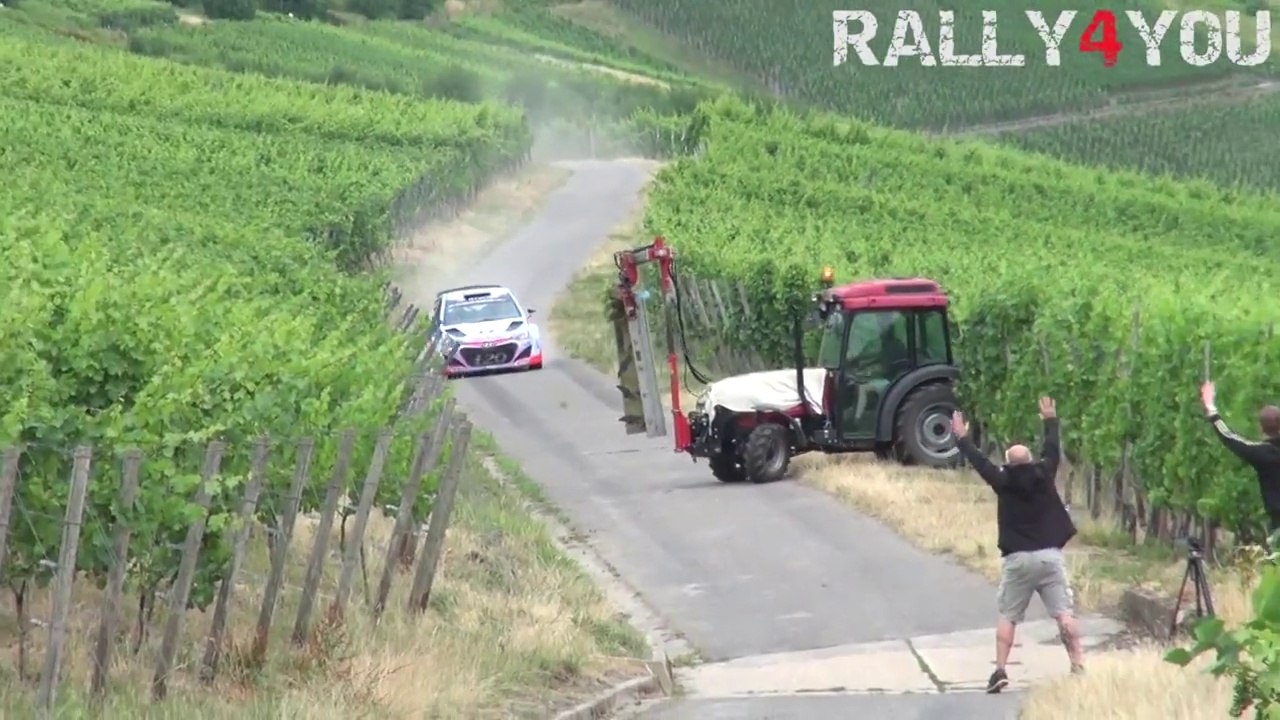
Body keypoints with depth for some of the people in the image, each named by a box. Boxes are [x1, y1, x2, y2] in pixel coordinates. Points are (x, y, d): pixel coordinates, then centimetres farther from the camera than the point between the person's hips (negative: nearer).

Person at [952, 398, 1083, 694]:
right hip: (1049, 556, 1)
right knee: (1064, 614, -4)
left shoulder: (1003, 482, -4)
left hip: (1017, 559, -1)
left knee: (1007, 617, 7)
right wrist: (1051, 420, 35)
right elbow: (1052, 449, 19)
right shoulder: (1044, 475, 2)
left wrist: (961, 437, 22)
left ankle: (1000, 671, -2)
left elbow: (979, 461, 8)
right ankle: (1078, 666, -13)